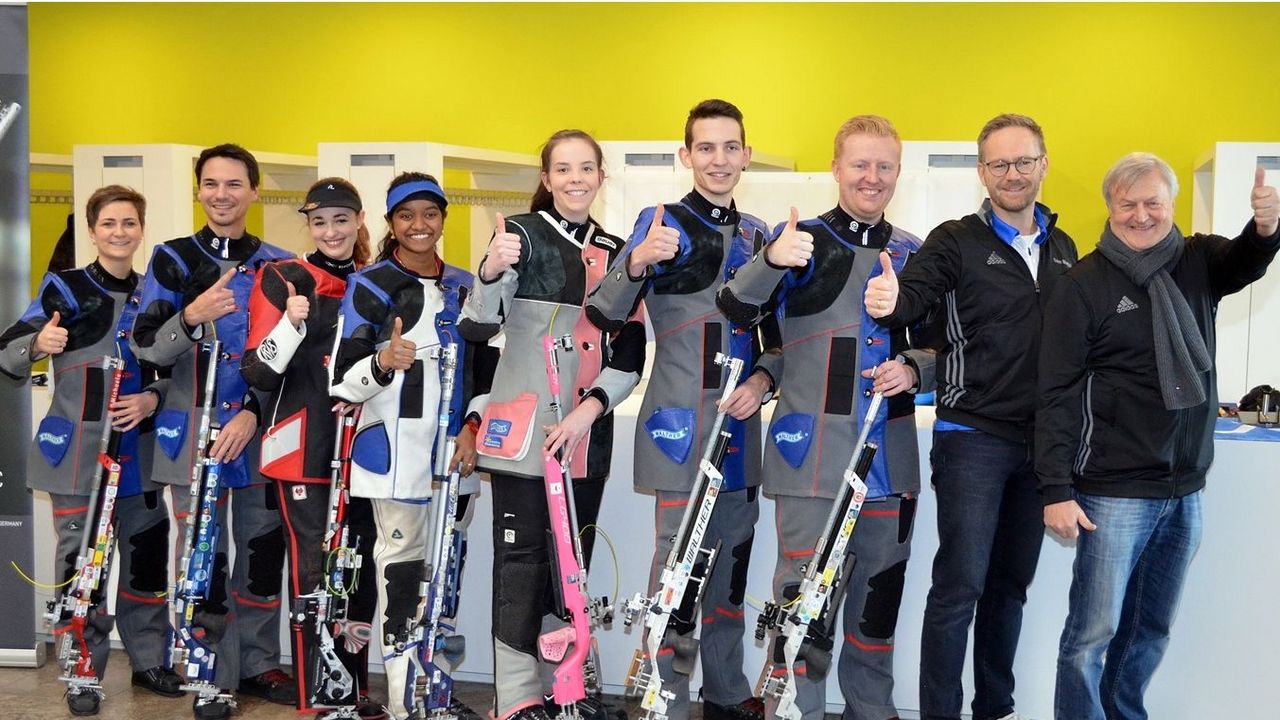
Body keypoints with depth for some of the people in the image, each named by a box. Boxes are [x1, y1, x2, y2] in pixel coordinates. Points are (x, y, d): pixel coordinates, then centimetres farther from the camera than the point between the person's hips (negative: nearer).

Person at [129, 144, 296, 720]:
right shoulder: (172, 260, 4)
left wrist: (254, 412, -9)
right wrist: (190, 317, -21)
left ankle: (259, 664, 20)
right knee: (202, 556, 1)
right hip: (193, 430, -1)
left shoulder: (278, 266, 7)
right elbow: (145, 348, -2)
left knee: (263, 550, 7)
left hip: (260, 431, 1)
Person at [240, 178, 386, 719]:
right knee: (313, 571, -6)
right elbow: (258, 374, -8)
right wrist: (293, 323, -23)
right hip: (304, 448, -5)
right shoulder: (284, 279, -1)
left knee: (361, 567, 8)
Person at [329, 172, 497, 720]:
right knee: (403, 568, -4)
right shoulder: (369, 287, -3)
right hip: (395, 452, -5)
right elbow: (342, 382, -6)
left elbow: (487, 370, 16)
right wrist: (383, 364, -26)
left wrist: (473, 426, 0)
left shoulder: (464, 287, 12)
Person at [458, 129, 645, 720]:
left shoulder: (616, 253, 10)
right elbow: (477, 327, -13)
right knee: (522, 560, 0)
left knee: (573, 559, 12)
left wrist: (590, 409, -8)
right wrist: (492, 271, -33)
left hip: (588, 433, 4)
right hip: (523, 428, -4)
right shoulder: (522, 234, -3)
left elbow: (630, 353, 8)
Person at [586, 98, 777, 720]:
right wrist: (637, 262, -35)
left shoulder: (758, 236, 13)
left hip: (741, 428, 6)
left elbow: (778, 334, 18)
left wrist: (763, 377, -3)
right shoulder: (663, 224, -4)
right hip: (679, 426, -6)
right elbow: (605, 316, -15)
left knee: (732, 560, 14)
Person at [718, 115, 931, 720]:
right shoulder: (807, 240, -2)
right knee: (805, 594, -3)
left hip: (889, 457, 4)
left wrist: (914, 370, -6)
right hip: (813, 454, -4)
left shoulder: (914, 254, 11)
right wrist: (771, 260, -35)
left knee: (880, 594, 14)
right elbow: (737, 310, -15)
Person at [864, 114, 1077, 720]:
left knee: (1011, 584, 13)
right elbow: (912, 295, -20)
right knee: (960, 585, -6)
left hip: (1040, 442, 5)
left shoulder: (1063, 248, 12)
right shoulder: (957, 242, -5)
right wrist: (889, 302, -44)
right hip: (973, 437, -5)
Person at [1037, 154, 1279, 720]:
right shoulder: (1083, 286, -7)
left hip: (1186, 491, 5)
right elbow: (1057, 395, -10)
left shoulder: (1198, 263, 7)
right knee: (1093, 631, -3)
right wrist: (1056, 491, -14)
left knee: (1152, 630, 15)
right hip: (1114, 494, -5)